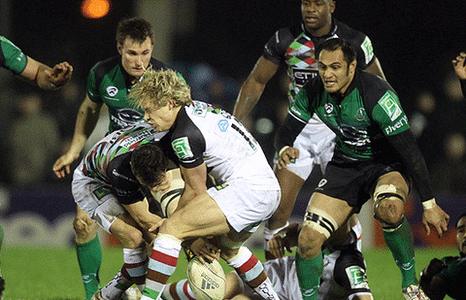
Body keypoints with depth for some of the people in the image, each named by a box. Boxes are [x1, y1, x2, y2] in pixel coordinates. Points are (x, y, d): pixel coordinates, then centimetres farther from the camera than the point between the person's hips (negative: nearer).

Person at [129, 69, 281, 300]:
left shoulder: (185, 136, -15)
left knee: (170, 229, -13)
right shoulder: (197, 108, 12)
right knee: (228, 246, 35)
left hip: (247, 188, -10)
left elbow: (196, 190, -5)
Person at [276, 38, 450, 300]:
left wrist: (429, 204, -24)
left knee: (390, 209, -38)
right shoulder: (313, 92, -11)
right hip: (344, 167, 4)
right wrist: (285, 149, -24)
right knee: (308, 240, -14)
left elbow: (408, 149, -25)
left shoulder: (376, 94, -27)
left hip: (386, 165, -4)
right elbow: (289, 131, 3)